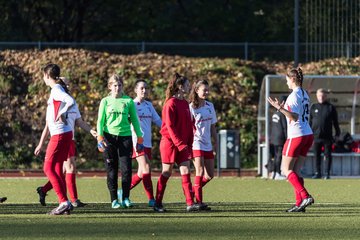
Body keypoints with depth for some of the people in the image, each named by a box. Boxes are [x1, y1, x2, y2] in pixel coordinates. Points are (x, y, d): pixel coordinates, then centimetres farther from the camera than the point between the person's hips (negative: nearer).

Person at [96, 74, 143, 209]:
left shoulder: (128, 101, 8)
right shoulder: (105, 101, 7)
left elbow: (134, 120, 12)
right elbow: (100, 121, 5)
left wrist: (139, 138, 9)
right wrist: (100, 138, -6)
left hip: (125, 136, 0)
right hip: (109, 137, 0)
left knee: (126, 169, -7)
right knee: (111, 170, 1)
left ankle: (125, 198, 1)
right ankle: (114, 200, 5)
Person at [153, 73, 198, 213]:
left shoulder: (185, 104, 12)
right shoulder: (171, 103, -12)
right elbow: (170, 126, -17)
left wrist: (189, 144, 8)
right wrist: (180, 143, -20)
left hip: (182, 145, 7)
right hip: (169, 142, -7)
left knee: (186, 172, -2)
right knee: (166, 174, 0)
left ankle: (190, 203, -6)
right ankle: (158, 204, 10)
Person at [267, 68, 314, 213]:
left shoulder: (294, 95, -14)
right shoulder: (305, 95, 14)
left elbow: (294, 117, -22)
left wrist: (280, 108, -29)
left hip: (296, 136, -9)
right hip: (308, 135, 9)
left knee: (286, 169, -3)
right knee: (295, 171, 10)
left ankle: (305, 196, -17)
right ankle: (299, 203, 3)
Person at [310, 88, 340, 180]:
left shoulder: (331, 107, 3)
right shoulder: (313, 107, 8)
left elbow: (335, 122, 6)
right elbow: (310, 122, 10)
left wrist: (337, 134, 2)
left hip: (327, 137, -2)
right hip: (316, 136, 2)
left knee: (328, 155, 2)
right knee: (317, 155, 4)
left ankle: (327, 173, 8)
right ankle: (318, 173, 13)